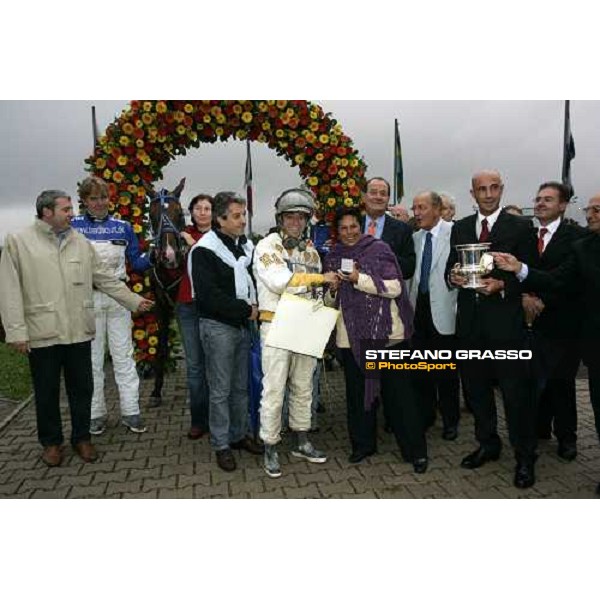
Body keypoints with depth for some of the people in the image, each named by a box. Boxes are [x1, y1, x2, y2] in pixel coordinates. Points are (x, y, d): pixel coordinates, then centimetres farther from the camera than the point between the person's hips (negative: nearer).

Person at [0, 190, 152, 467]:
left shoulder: (81, 242, 7)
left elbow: (105, 278, 12)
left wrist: (134, 299, 9)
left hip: (79, 331, 3)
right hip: (42, 333, -3)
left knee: (82, 388, 12)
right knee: (47, 392, 11)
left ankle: (82, 437, 30)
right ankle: (51, 441, 30)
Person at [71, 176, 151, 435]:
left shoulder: (123, 227, 8)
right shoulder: (72, 227, 3)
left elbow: (137, 263, 8)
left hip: (118, 297, 1)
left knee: (124, 356, 5)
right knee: (92, 358, 9)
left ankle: (131, 411, 14)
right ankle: (96, 413, 21)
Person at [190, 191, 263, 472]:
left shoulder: (246, 245, 9)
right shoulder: (205, 250, -13)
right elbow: (209, 296, -20)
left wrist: (255, 306, 0)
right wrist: (245, 309, -15)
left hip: (243, 324, 7)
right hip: (218, 326, -6)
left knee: (241, 386, 16)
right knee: (220, 390, 3)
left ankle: (239, 435, 32)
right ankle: (221, 445, 17)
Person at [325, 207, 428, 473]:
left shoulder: (378, 249, -3)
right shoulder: (333, 257, 10)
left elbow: (394, 288, -10)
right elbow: (332, 301, 15)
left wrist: (360, 279, -18)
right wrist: (333, 290, -7)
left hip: (385, 331, -4)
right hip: (351, 334, 4)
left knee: (397, 391, 1)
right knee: (357, 389, 12)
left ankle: (415, 450, 14)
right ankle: (363, 443, 29)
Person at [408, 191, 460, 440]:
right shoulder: (415, 237, 11)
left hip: (443, 309, -5)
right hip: (419, 307, 6)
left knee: (446, 369, 5)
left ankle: (450, 420, 22)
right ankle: (425, 414, 29)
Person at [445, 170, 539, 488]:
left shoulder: (521, 227, -1)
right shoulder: (460, 228, 11)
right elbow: (450, 269, 12)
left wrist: (502, 285, -20)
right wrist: (453, 277, -9)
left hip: (505, 319, -4)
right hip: (470, 320, 4)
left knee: (515, 391, 1)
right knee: (477, 387, 14)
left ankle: (525, 457, 19)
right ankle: (488, 444, 33)